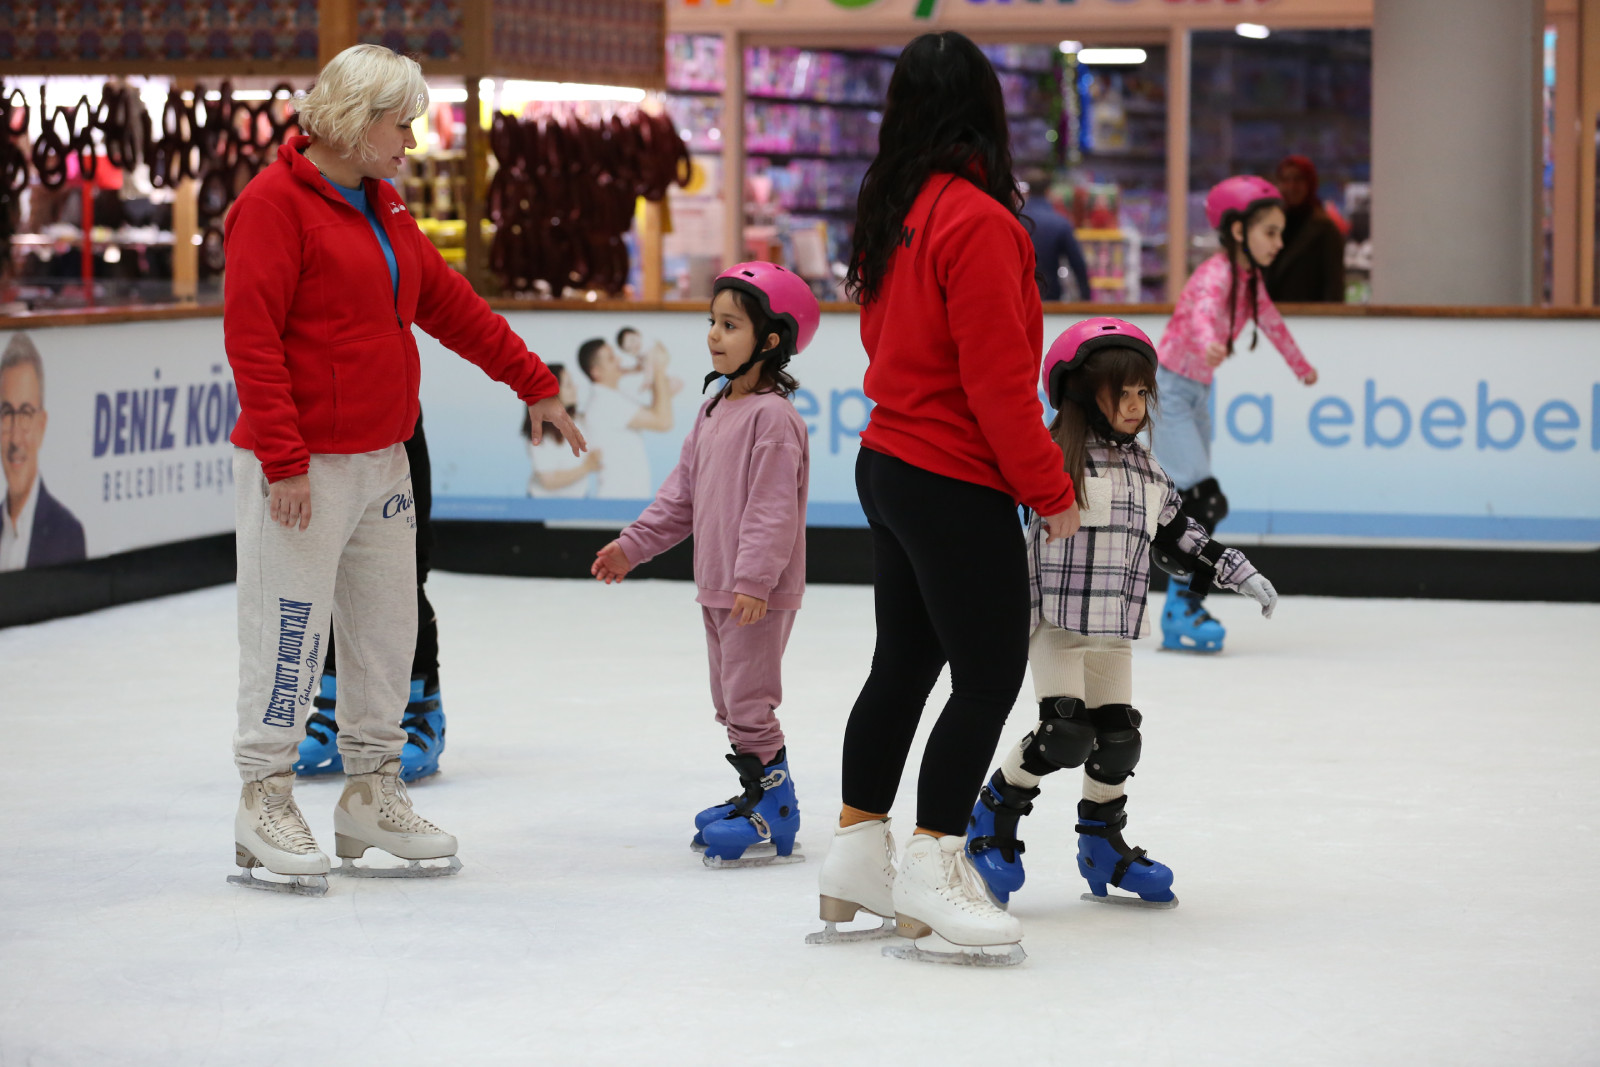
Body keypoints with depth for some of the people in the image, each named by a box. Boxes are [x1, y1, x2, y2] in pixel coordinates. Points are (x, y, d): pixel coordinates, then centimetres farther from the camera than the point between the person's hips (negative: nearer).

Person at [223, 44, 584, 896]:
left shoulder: (382, 208, 15)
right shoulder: (273, 204, -12)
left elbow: (450, 303, 23)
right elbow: (251, 337, -17)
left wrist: (533, 384, 23)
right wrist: (282, 459, -21)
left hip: (382, 463, 9)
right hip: (303, 470, -9)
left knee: (387, 628, 12)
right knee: (291, 633, -4)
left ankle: (372, 796, 22)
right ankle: (265, 804, 7)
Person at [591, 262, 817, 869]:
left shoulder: (774, 417, -16)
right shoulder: (715, 412, 13)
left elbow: (774, 508, -22)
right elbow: (683, 492, 19)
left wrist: (754, 580, -27)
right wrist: (633, 546, 16)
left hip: (759, 596, -9)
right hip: (717, 588, 9)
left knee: (748, 700, -8)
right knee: (729, 701, 15)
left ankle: (774, 809, -2)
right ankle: (757, 795, 24)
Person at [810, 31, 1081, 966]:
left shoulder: (894, 211, 7)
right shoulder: (978, 222, -19)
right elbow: (997, 379, -20)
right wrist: (1050, 486, -11)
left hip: (891, 464, 9)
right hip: (957, 485, -9)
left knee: (905, 662, 17)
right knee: (990, 674, -3)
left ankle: (858, 854, 25)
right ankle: (931, 869, -2)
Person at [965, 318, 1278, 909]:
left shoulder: (1149, 475, 11)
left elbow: (1181, 539, 21)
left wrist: (1240, 574, 18)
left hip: (1115, 633, 7)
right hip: (1056, 623, -7)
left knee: (1118, 738, 8)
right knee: (1065, 733, -15)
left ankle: (1102, 846, 25)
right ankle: (994, 815, 4)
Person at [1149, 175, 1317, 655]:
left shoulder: (1249, 280, 7)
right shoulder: (1215, 275, -20)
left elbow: (1271, 322, 27)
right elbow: (1201, 314, -43)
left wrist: (1300, 365, 43)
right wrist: (1209, 345, -66)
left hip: (1195, 394, 9)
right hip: (1167, 389, -9)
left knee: (1196, 507, 7)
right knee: (1204, 501, -17)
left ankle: (1181, 614, 12)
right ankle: (1184, 605, -12)